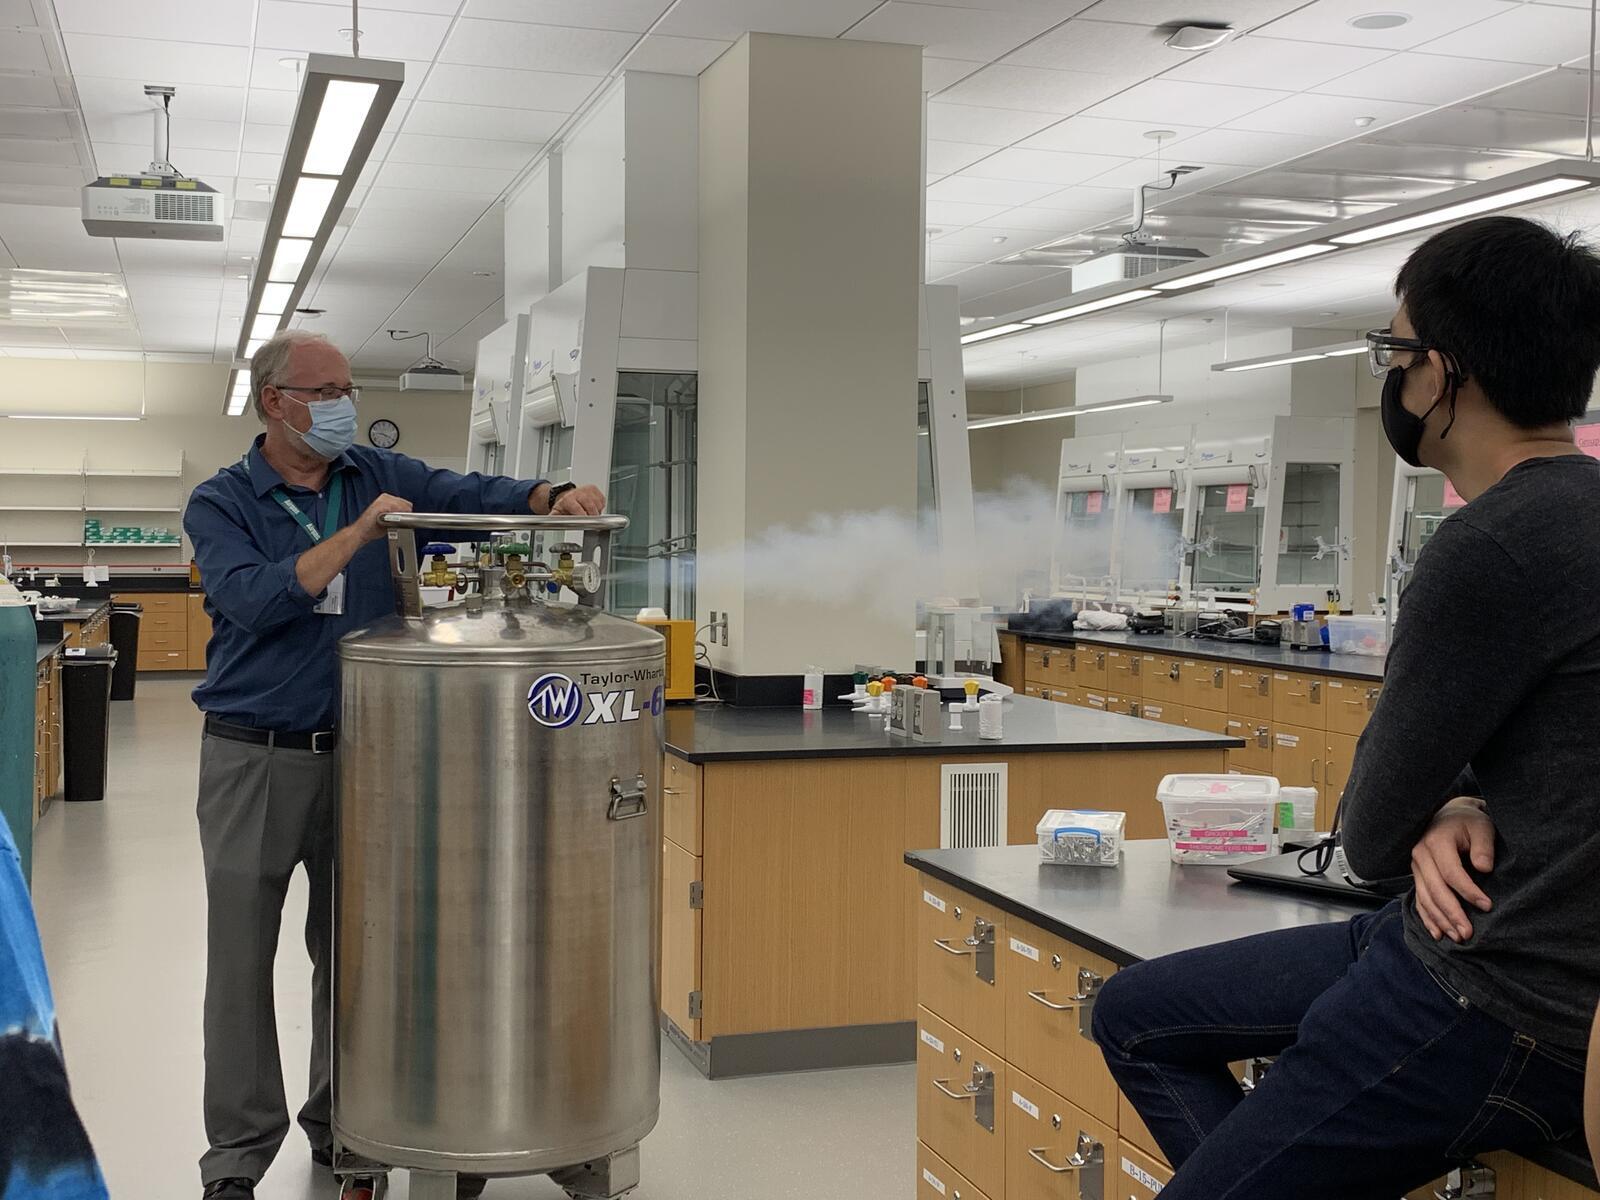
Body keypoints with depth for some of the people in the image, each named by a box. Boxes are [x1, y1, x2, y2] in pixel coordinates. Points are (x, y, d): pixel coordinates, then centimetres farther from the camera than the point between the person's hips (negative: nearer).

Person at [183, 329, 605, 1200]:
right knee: (241, 959, 2)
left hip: (359, 753, 3)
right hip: (254, 758, -3)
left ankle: (341, 1122, 28)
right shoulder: (220, 503, -3)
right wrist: (360, 531, -23)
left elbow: (472, 495, -6)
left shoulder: (378, 476, 7)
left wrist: (554, 499, -25)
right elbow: (255, 599, -19)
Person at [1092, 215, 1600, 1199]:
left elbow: (1371, 838, -15)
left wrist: (1439, 814, 7)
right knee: (1136, 1017, 16)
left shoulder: (1497, 547, -23)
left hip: (1500, 1009, -10)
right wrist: (1459, 810, -6)